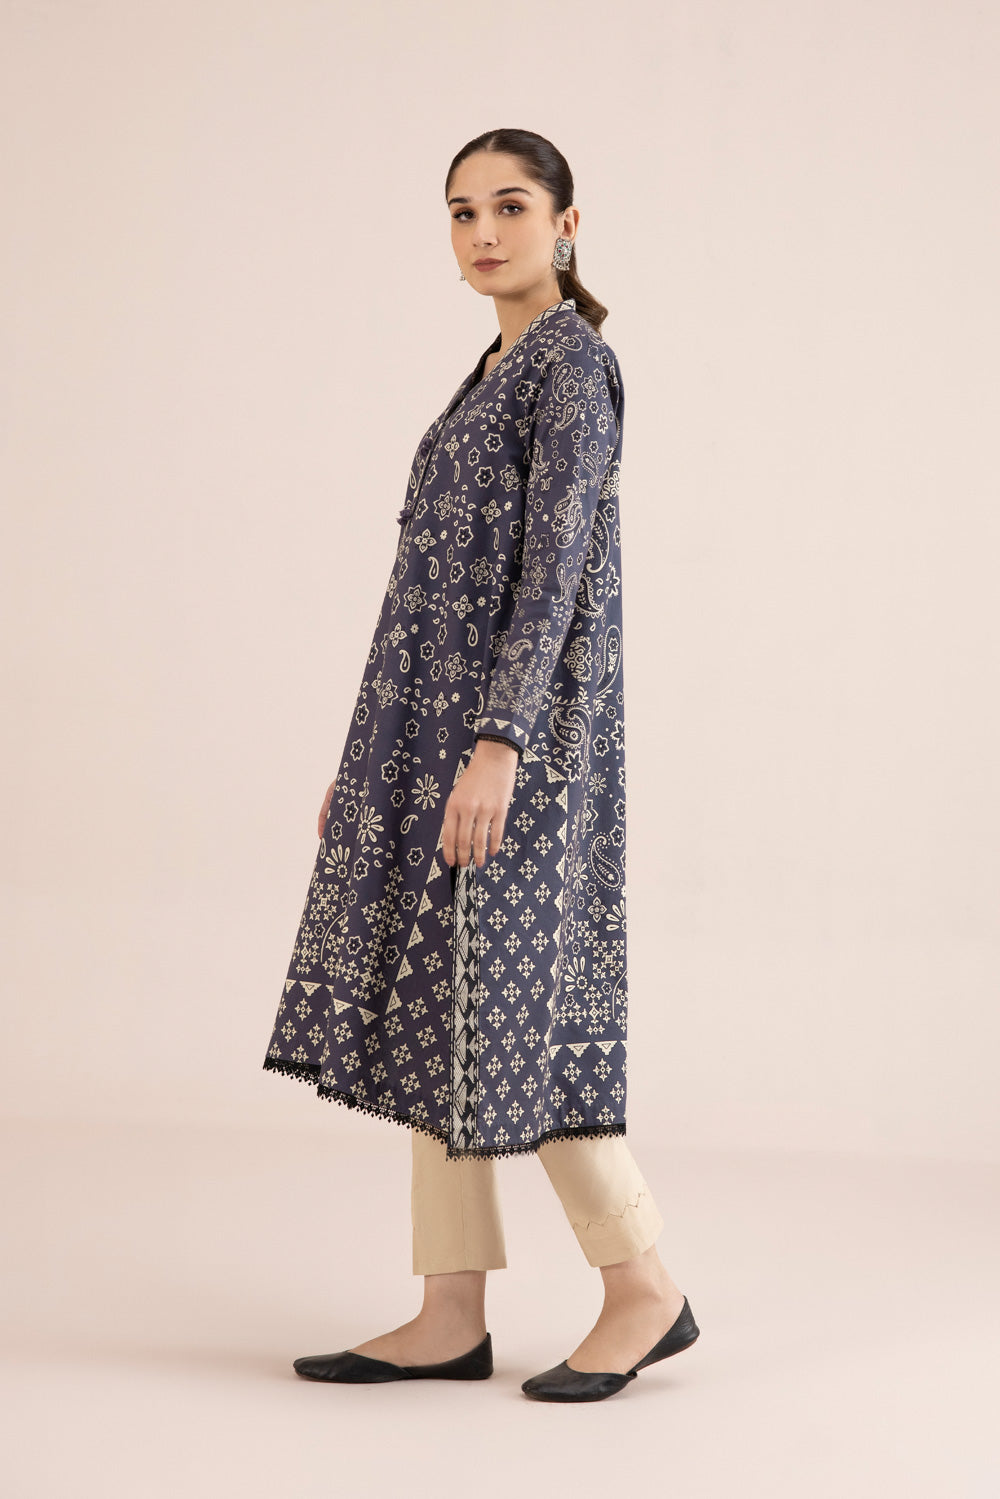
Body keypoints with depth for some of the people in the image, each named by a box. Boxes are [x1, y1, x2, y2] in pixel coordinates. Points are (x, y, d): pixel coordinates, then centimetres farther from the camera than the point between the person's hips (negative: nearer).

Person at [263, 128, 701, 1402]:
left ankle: (645, 1287, 6)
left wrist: (496, 745, -25)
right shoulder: (498, 372, 19)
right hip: (439, 729, 9)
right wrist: (374, 759, 19)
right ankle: (452, 1316, 11)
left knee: (503, 1009, -7)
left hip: (514, 727, -9)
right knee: (428, 1011, 6)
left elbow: (557, 563, -18)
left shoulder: (571, 358, -8)